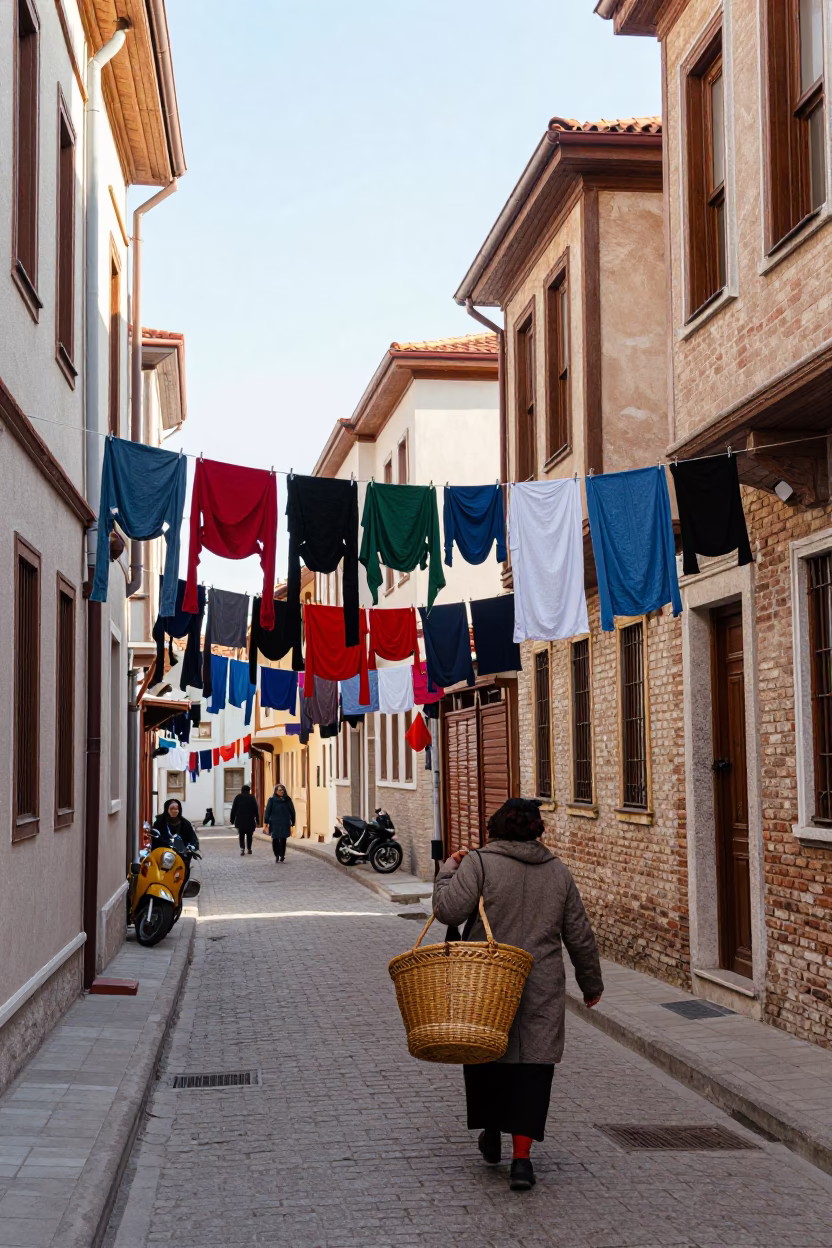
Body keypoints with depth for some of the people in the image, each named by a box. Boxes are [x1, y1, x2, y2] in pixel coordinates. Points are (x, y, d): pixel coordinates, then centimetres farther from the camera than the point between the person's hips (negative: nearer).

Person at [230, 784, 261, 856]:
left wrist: (232, 819, 8)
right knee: (249, 835, 13)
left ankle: (242, 848, -14)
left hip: (240, 820, 1)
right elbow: (256, 809, -2)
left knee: (241, 835, 5)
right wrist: (257, 819, 3)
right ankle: (249, 849, 18)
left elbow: (233, 809, 3)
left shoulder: (238, 797, 3)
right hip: (250, 820, -1)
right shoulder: (252, 797, -1)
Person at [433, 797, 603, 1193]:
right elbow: (580, 936, 12)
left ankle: (491, 1136, 32)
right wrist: (591, 983, 24)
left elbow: (448, 909, -15)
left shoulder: (479, 863, -5)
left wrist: (448, 871, 3)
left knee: (484, 1053, 18)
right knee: (533, 1063, 3)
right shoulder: (558, 871, 8)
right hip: (542, 989, 2)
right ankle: (522, 1156, -5)